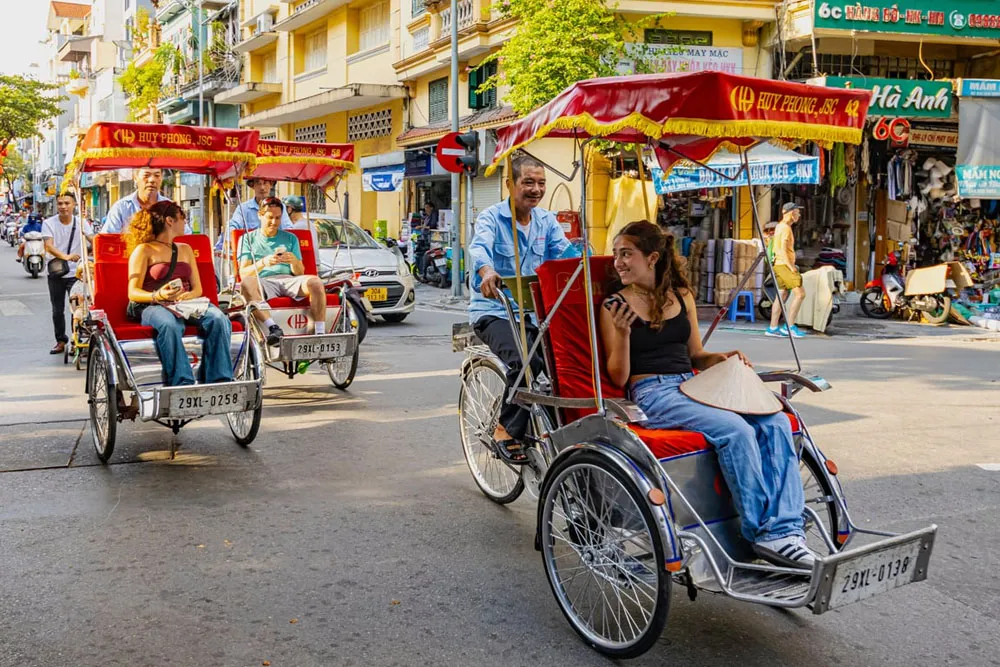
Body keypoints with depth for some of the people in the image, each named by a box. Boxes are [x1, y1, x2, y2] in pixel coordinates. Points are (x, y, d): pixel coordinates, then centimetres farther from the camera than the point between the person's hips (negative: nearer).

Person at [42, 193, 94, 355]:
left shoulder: (80, 222, -1)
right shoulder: (49, 223, -4)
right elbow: (49, 246, -18)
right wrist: (65, 256, -37)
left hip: (76, 272, -1)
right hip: (56, 273, 1)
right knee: (57, 310, 10)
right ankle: (61, 341, 22)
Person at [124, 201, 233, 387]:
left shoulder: (185, 249, 26)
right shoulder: (144, 250, 8)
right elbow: (133, 292, -1)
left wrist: (188, 296, -7)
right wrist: (158, 296, -22)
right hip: (153, 306, -4)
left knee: (218, 319, -29)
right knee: (169, 325, -41)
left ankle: (219, 381, -32)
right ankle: (182, 383, -44)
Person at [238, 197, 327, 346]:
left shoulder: (290, 238, 23)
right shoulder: (248, 239, 16)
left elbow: (299, 273, 15)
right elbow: (243, 273, 3)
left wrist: (294, 261, -10)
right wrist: (263, 263, -17)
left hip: (288, 280, 2)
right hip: (263, 282, -2)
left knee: (315, 282, -30)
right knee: (246, 283, -37)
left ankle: (320, 332, -33)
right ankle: (273, 327, -47)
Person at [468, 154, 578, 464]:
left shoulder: (546, 220, 11)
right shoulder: (491, 217, -7)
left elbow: (566, 252, -3)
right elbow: (479, 247, -28)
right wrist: (487, 271, -51)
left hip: (531, 310, 6)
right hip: (494, 311, -5)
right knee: (526, 362, -30)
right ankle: (507, 432, -13)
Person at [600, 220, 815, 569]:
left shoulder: (681, 295, 15)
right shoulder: (615, 305, 1)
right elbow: (618, 378, -2)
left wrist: (720, 358, 2)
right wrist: (622, 331, -16)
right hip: (652, 393, -6)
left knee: (776, 422, -17)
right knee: (735, 429, -29)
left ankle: (784, 529, -20)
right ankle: (761, 532, -17)